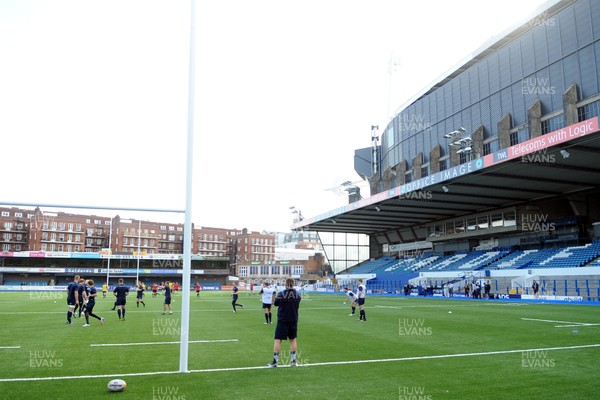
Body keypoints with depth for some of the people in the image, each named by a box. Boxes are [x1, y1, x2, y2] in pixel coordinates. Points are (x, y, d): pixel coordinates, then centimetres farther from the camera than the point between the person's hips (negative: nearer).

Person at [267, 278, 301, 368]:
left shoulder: (281, 294, -14)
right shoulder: (297, 294, -3)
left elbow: (275, 304, 1)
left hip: (282, 320, -3)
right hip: (293, 320, 3)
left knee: (278, 340, 3)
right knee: (293, 340, 13)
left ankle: (275, 361, 6)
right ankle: (293, 361, 18)